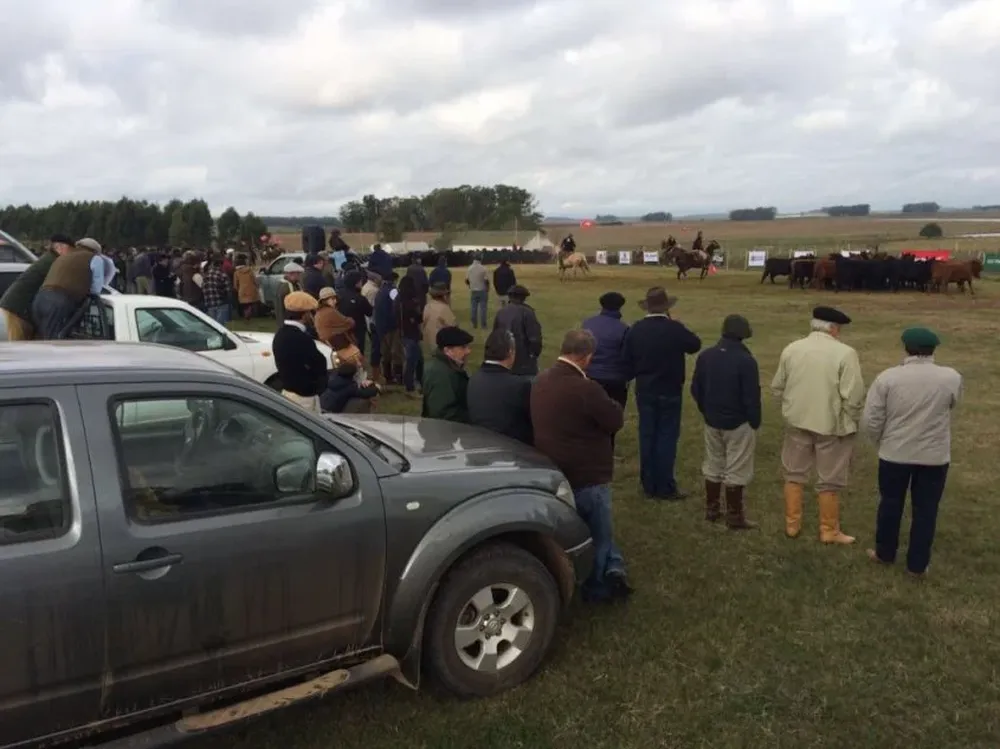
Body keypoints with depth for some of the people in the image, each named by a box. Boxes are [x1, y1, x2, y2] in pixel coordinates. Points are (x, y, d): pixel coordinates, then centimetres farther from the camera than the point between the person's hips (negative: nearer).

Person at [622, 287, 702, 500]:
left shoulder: (636, 329, -5)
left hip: (644, 391, 4)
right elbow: (695, 345, 1)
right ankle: (665, 487, 7)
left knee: (647, 436, 10)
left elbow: (626, 358, 2)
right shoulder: (675, 328, -16)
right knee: (667, 436, 3)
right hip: (670, 391, -4)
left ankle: (649, 485, 17)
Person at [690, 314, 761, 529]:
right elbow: (752, 397, -16)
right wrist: (755, 422, -2)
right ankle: (735, 517, 8)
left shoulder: (705, 356, 0)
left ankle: (711, 510, 26)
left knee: (713, 467, 17)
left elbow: (696, 389, 7)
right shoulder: (746, 360, -19)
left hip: (712, 421, 6)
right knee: (736, 471, 2)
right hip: (739, 423, -6)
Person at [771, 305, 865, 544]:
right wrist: (851, 421, -1)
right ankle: (829, 531, 21)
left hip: (797, 421, 4)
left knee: (794, 474, 18)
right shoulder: (845, 353, -15)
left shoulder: (791, 349, -1)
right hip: (832, 424, -4)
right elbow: (854, 396, -17)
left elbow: (777, 386, 6)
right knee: (829, 481, 10)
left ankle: (792, 525, 25)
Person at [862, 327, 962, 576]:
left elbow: (870, 420, -10)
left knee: (890, 504, 16)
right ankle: (917, 564, 21)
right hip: (935, 456, 0)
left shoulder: (887, 377, -13)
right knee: (925, 509, 12)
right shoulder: (952, 378, -10)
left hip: (894, 453, 0)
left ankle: (885, 553, 32)